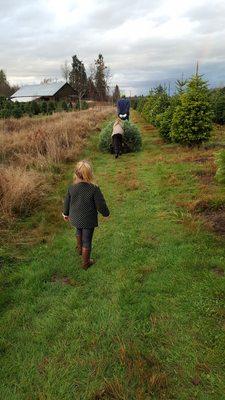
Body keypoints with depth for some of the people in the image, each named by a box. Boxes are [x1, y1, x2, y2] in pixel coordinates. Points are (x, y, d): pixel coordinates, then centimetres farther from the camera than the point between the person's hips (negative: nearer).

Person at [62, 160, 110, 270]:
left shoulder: (72, 187, -13)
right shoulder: (94, 189, -25)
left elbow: (67, 202, 1)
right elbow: (101, 205, -17)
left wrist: (65, 213, 20)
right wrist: (106, 213, 5)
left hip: (75, 218, 4)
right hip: (88, 220, -4)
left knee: (79, 232, 34)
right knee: (87, 240, 12)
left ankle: (80, 249, 58)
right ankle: (86, 263, 29)